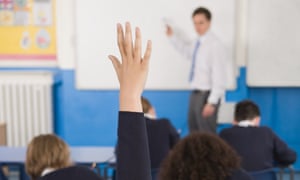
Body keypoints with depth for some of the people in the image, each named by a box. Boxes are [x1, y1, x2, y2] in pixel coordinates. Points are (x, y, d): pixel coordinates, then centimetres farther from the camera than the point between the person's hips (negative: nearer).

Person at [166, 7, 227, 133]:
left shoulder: (215, 45, -18)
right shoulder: (196, 43, 7)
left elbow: (219, 76, -19)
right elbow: (186, 50, 30)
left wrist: (212, 102, -21)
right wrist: (173, 35, 19)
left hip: (206, 95, -9)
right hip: (195, 94, 9)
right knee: (194, 132, 19)